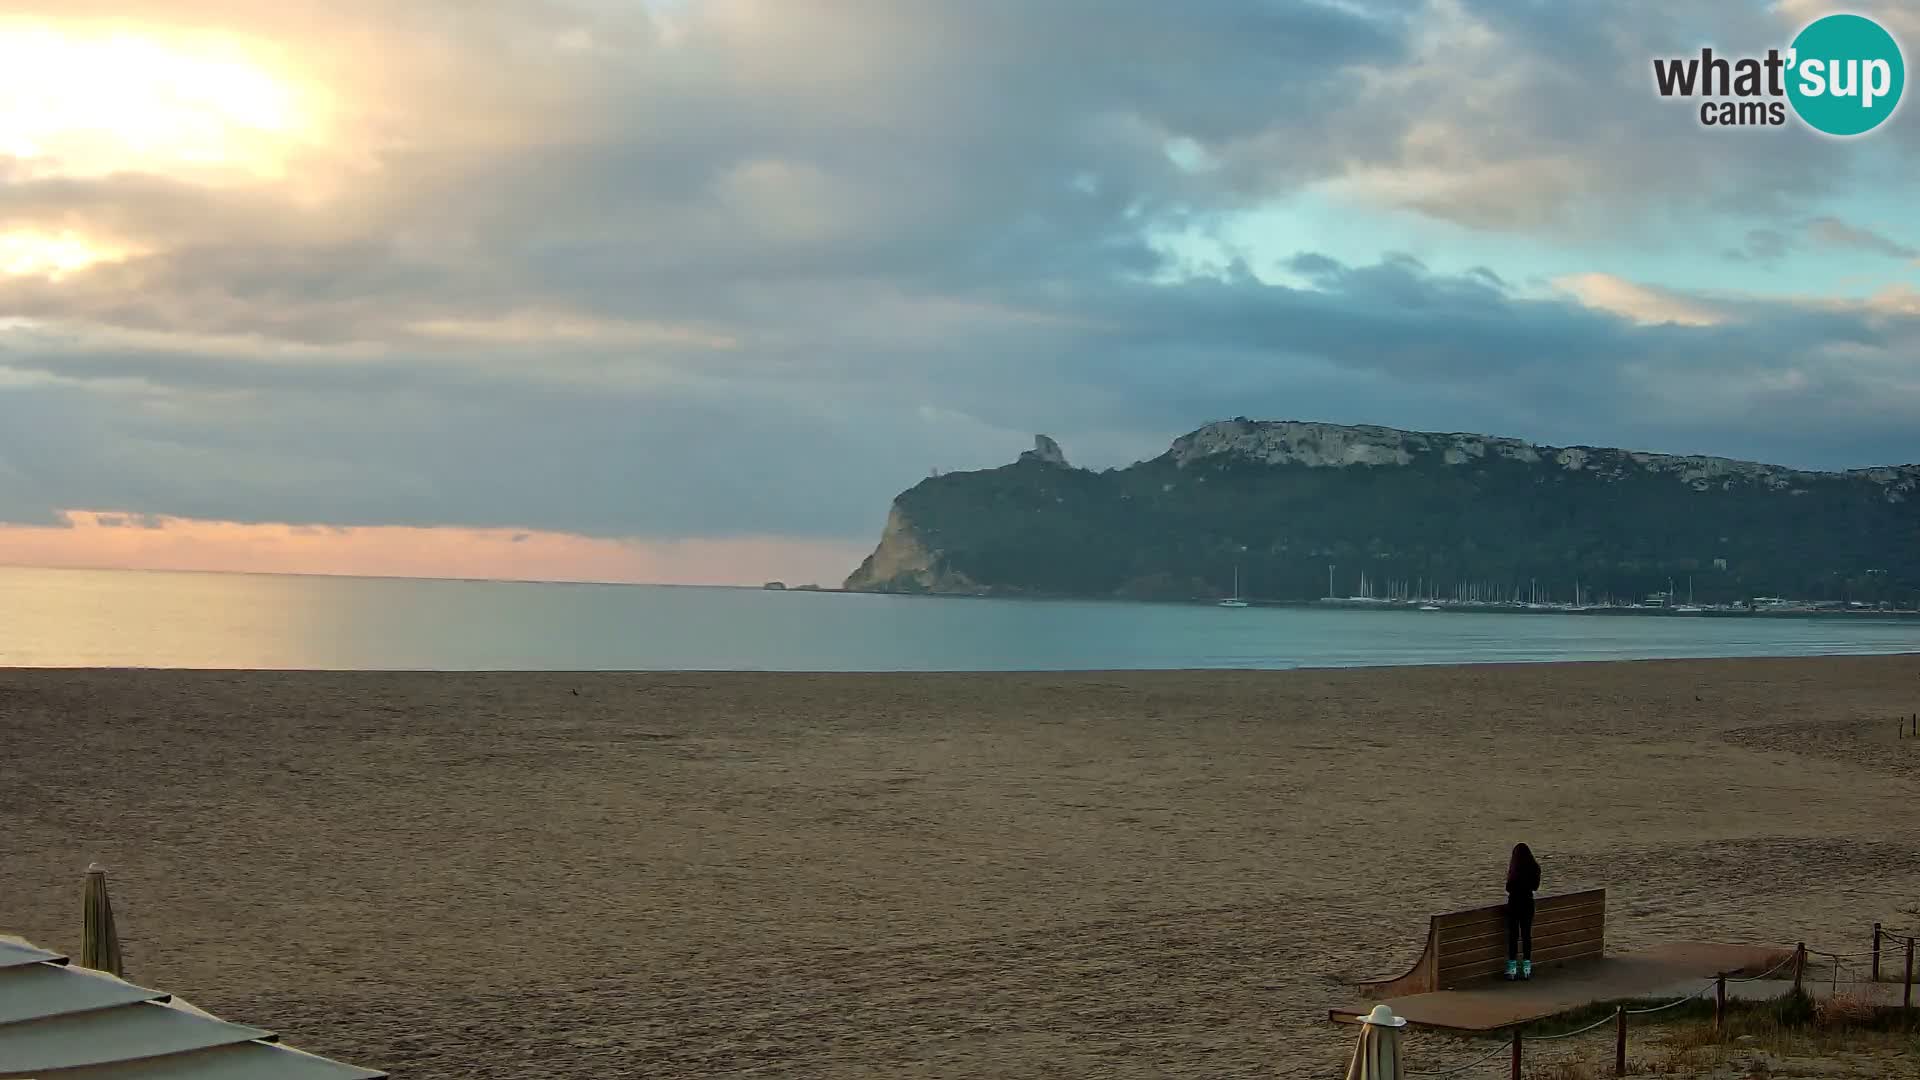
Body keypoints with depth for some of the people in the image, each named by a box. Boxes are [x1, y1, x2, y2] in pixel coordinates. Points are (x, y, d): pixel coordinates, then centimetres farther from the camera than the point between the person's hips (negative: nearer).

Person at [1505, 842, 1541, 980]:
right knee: (1527, 935, 12)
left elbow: (1509, 888, -14)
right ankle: (1527, 968, 16)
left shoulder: (1515, 869, -20)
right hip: (1528, 903, 4)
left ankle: (1512, 969, 9)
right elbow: (1535, 887, 7)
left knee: (1513, 935, 6)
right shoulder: (1535, 868, -5)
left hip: (1514, 903, -4)